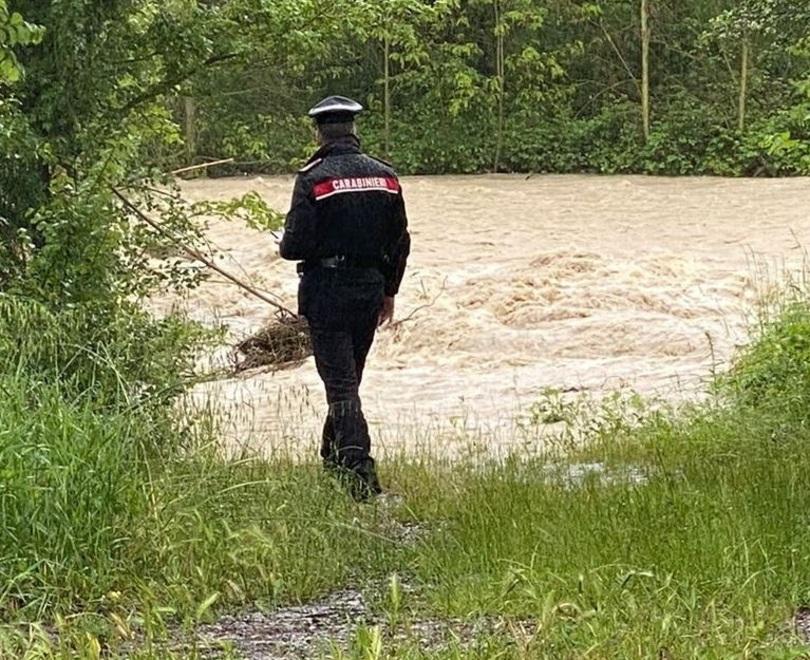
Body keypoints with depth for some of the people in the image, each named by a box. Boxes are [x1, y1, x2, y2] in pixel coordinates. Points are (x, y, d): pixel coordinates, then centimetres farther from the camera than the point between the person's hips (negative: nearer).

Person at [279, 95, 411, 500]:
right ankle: (334, 458, 30)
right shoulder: (384, 176, 4)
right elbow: (400, 242, 9)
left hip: (327, 292, -5)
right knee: (348, 379, 19)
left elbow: (296, 245, -15)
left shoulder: (313, 179, -12)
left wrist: (285, 248, 9)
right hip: (370, 289, 5)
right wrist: (389, 292, 19)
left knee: (340, 385, -5)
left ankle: (360, 470, -14)